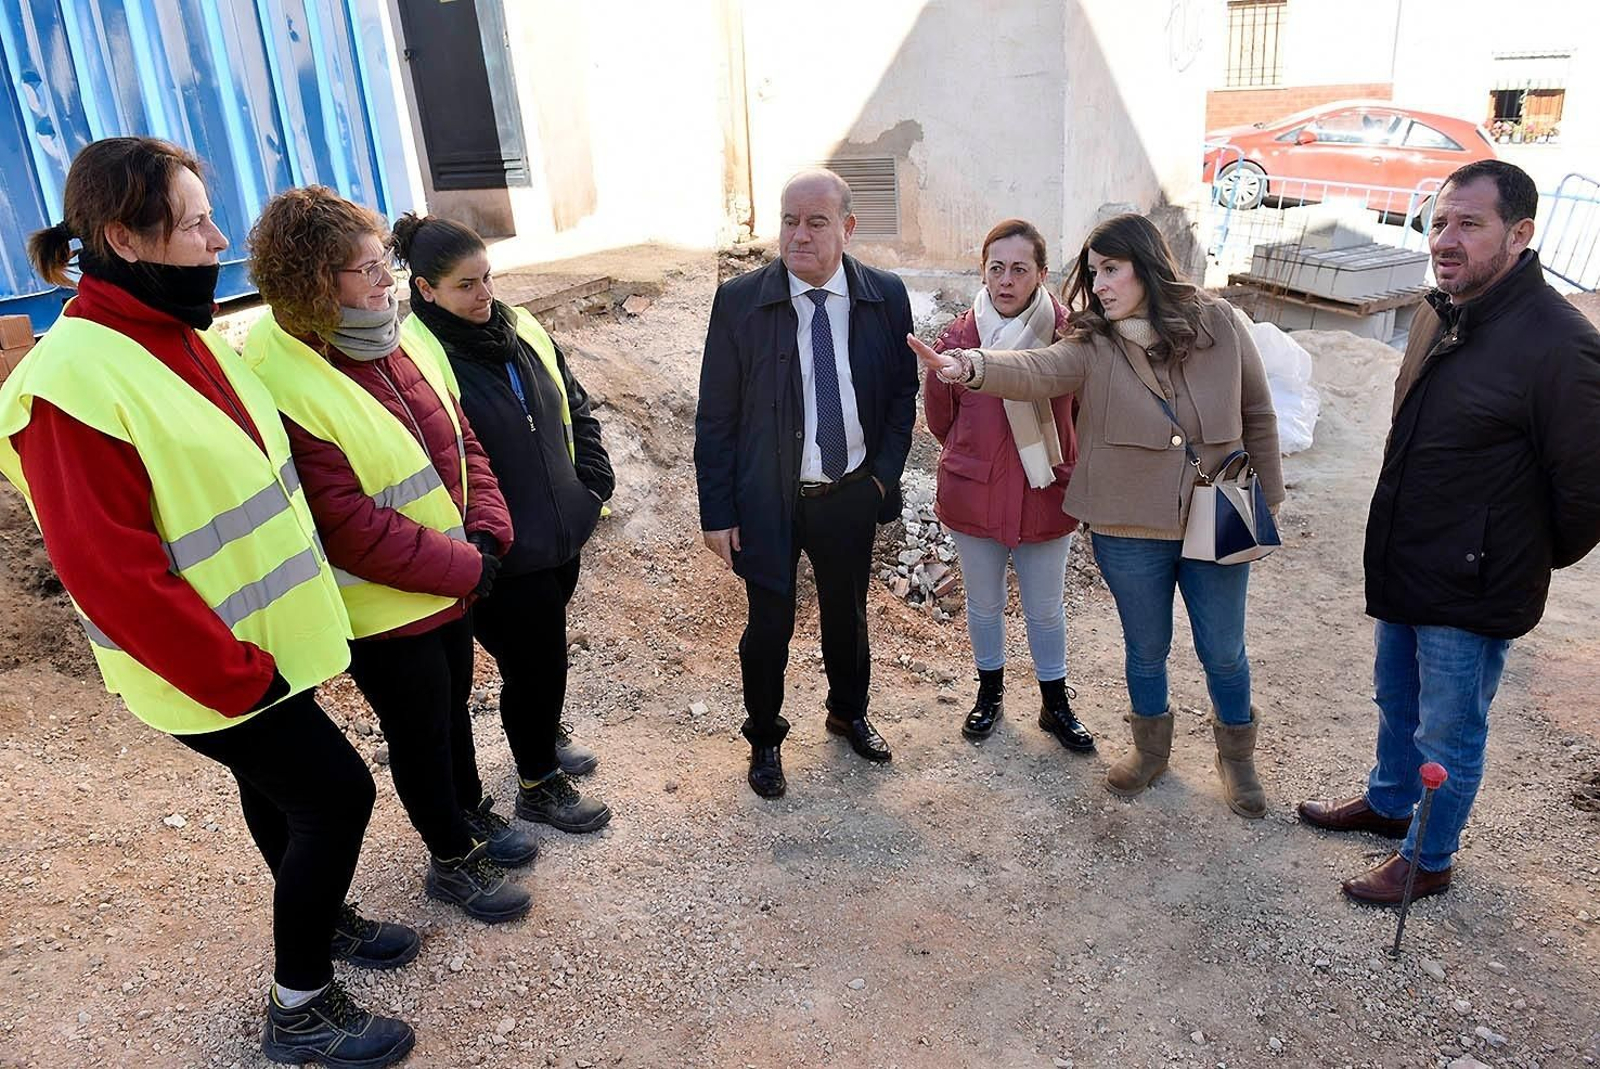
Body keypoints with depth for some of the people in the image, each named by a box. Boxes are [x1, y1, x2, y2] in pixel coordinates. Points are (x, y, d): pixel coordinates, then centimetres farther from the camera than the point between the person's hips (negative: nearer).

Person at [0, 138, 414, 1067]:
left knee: (279, 785, 24)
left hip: (266, 639, 8)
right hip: (216, 668, -8)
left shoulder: (183, 334, 3)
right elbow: (111, 574, -24)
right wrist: (239, 675, -19)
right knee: (338, 790, -1)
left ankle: (319, 917, 47)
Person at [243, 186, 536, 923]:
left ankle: (471, 813, 50)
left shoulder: (391, 342, -1)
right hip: (383, 608, -7)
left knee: (454, 705, 26)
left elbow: (459, 440, 5)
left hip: (452, 582, 7)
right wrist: (466, 567, -21)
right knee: (420, 734, 13)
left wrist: (485, 533, -9)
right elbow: (351, 529, -28)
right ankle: (451, 861, 36)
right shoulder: (280, 384, -26)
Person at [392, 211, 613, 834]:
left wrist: (593, 481, 6)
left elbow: (576, 409, 15)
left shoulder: (522, 332, 4)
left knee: (544, 652, 23)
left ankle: (544, 736, 49)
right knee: (536, 663, 5)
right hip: (501, 557, -7)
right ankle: (538, 787, 28)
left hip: (562, 535, 7)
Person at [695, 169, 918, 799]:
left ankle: (849, 713, 47)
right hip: (767, 499, -2)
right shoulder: (739, 301, -11)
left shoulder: (886, 297, -5)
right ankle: (764, 738, 36)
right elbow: (714, 416, -8)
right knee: (770, 625, 10)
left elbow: (902, 393, 7)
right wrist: (717, 511, -9)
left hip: (852, 495, 2)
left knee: (847, 612, 20)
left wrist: (885, 473, -2)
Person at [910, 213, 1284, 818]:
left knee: (1223, 653, 15)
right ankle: (1151, 748, 44)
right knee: (1146, 650, 18)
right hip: (1130, 533, 0)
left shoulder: (1218, 324, -8)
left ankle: (1236, 757, 41)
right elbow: (1036, 371, -31)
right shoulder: (1095, 348, -10)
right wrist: (973, 366, -52)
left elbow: (1257, 416, 2)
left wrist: (1268, 500, 5)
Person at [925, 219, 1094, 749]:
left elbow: (1083, 412, 3)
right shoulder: (957, 337, -10)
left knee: (1046, 610, 15)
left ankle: (1055, 705, 36)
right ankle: (990, 693, 41)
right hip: (973, 498, 1)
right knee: (984, 604, 18)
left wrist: (1056, 464, 7)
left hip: (1045, 497, 0)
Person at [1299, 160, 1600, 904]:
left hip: (1472, 591, -8)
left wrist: (1534, 561, -3)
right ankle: (1387, 802, 49)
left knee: (1448, 738, 11)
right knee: (1396, 703, 26)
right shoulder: (1443, 314, 3)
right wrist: (1396, 548, 14)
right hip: (1403, 566, 8)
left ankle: (1428, 860, 32)